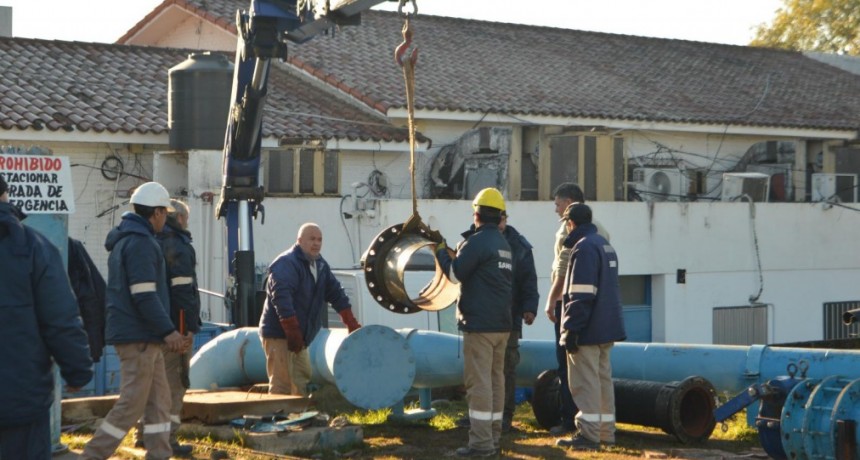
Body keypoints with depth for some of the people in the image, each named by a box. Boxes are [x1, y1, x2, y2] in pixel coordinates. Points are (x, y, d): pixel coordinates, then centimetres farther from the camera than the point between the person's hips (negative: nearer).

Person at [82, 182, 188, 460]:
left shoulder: (126, 240, 18)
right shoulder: (141, 243, -15)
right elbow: (144, 296, -22)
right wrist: (168, 330, -19)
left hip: (145, 337, 10)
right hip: (139, 336, -10)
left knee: (159, 401, 12)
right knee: (132, 405, -7)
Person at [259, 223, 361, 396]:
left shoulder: (320, 265, 14)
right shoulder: (286, 264, -15)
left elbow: (336, 293, 18)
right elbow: (281, 299, -25)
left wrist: (352, 324, 13)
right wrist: (293, 333, -28)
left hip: (299, 337, 9)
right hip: (279, 335, -9)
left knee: (302, 380, 12)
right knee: (282, 384, -11)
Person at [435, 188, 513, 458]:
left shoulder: (477, 241, -13)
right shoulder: (504, 244, 16)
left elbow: (455, 274, -11)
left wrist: (441, 251, 5)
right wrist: (457, 253, 24)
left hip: (480, 323, -9)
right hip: (502, 323, 9)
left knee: (479, 382, -8)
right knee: (496, 379, 12)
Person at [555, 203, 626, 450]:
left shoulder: (584, 248, -16)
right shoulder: (605, 245, 15)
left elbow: (581, 296, -22)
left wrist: (571, 330, -18)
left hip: (588, 330, -10)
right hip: (606, 328, 10)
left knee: (585, 383, -6)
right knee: (603, 379, 14)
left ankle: (588, 435, -5)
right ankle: (606, 432, 18)